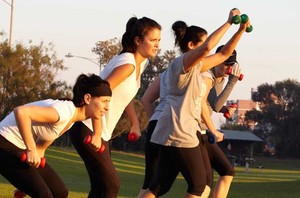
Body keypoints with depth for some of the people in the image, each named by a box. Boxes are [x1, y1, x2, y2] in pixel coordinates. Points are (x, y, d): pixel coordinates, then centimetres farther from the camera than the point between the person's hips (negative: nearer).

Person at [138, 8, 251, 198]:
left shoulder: (196, 67, 17)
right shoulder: (183, 62, -10)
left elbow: (224, 54, 25)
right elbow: (207, 47, -30)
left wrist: (241, 30, 14)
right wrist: (228, 22, -21)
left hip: (171, 133, 9)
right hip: (179, 133, -9)